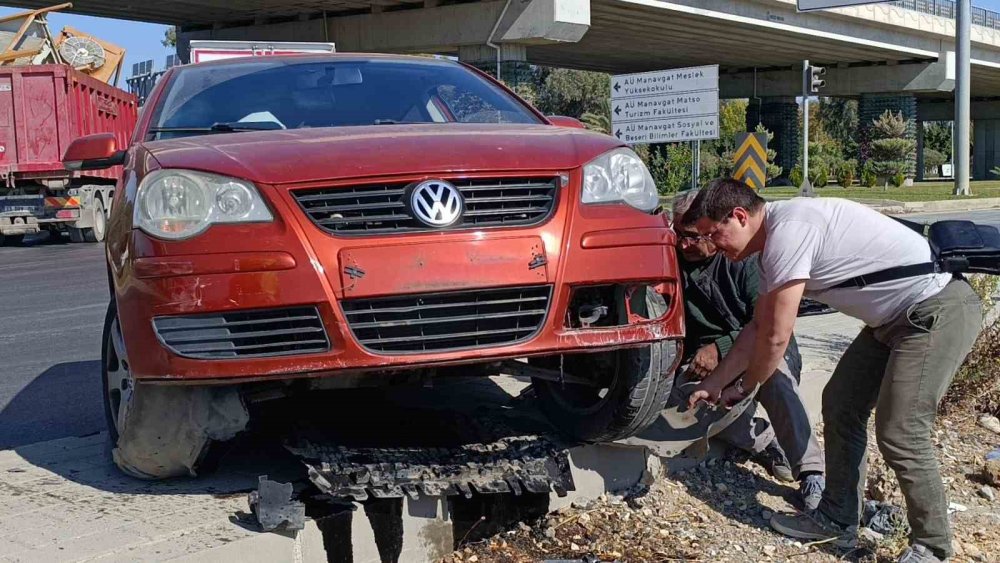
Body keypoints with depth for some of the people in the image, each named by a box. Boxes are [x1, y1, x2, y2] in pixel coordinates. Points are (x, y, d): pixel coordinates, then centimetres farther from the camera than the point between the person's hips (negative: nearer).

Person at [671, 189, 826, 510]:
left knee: (774, 375, -38)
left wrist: (720, 348, -27)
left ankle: (811, 473, -34)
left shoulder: (743, 260, -11)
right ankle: (766, 443, -18)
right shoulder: (675, 261, 1)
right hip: (703, 363, 3)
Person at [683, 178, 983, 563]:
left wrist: (742, 388, -1)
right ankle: (837, 519, 21)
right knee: (839, 404, 11)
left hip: (939, 310, -10)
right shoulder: (776, 241, 10)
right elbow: (758, 328, 19)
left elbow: (776, 337, -17)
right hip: (897, 316, 11)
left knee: (899, 432, -12)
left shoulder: (787, 231, -22)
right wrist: (714, 383, 20)